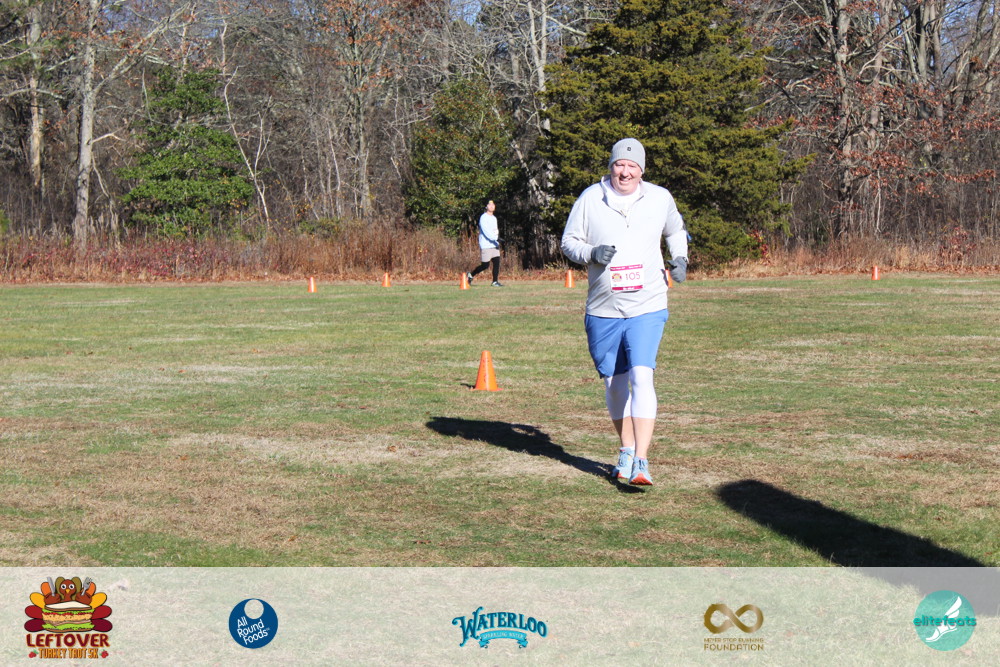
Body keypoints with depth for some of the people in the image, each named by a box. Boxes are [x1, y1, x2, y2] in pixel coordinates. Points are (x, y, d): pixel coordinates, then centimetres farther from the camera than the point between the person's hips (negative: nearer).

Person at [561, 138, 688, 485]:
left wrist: (680, 258, 8)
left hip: (647, 307, -1)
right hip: (602, 310, 2)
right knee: (614, 383, 11)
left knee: (641, 377, -17)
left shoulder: (660, 199, 3)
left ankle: (641, 462, -19)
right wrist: (592, 252, -16)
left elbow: (675, 230, 24)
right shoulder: (590, 199, -1)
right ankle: (626, 452, 30)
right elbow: (568, 242, 3)